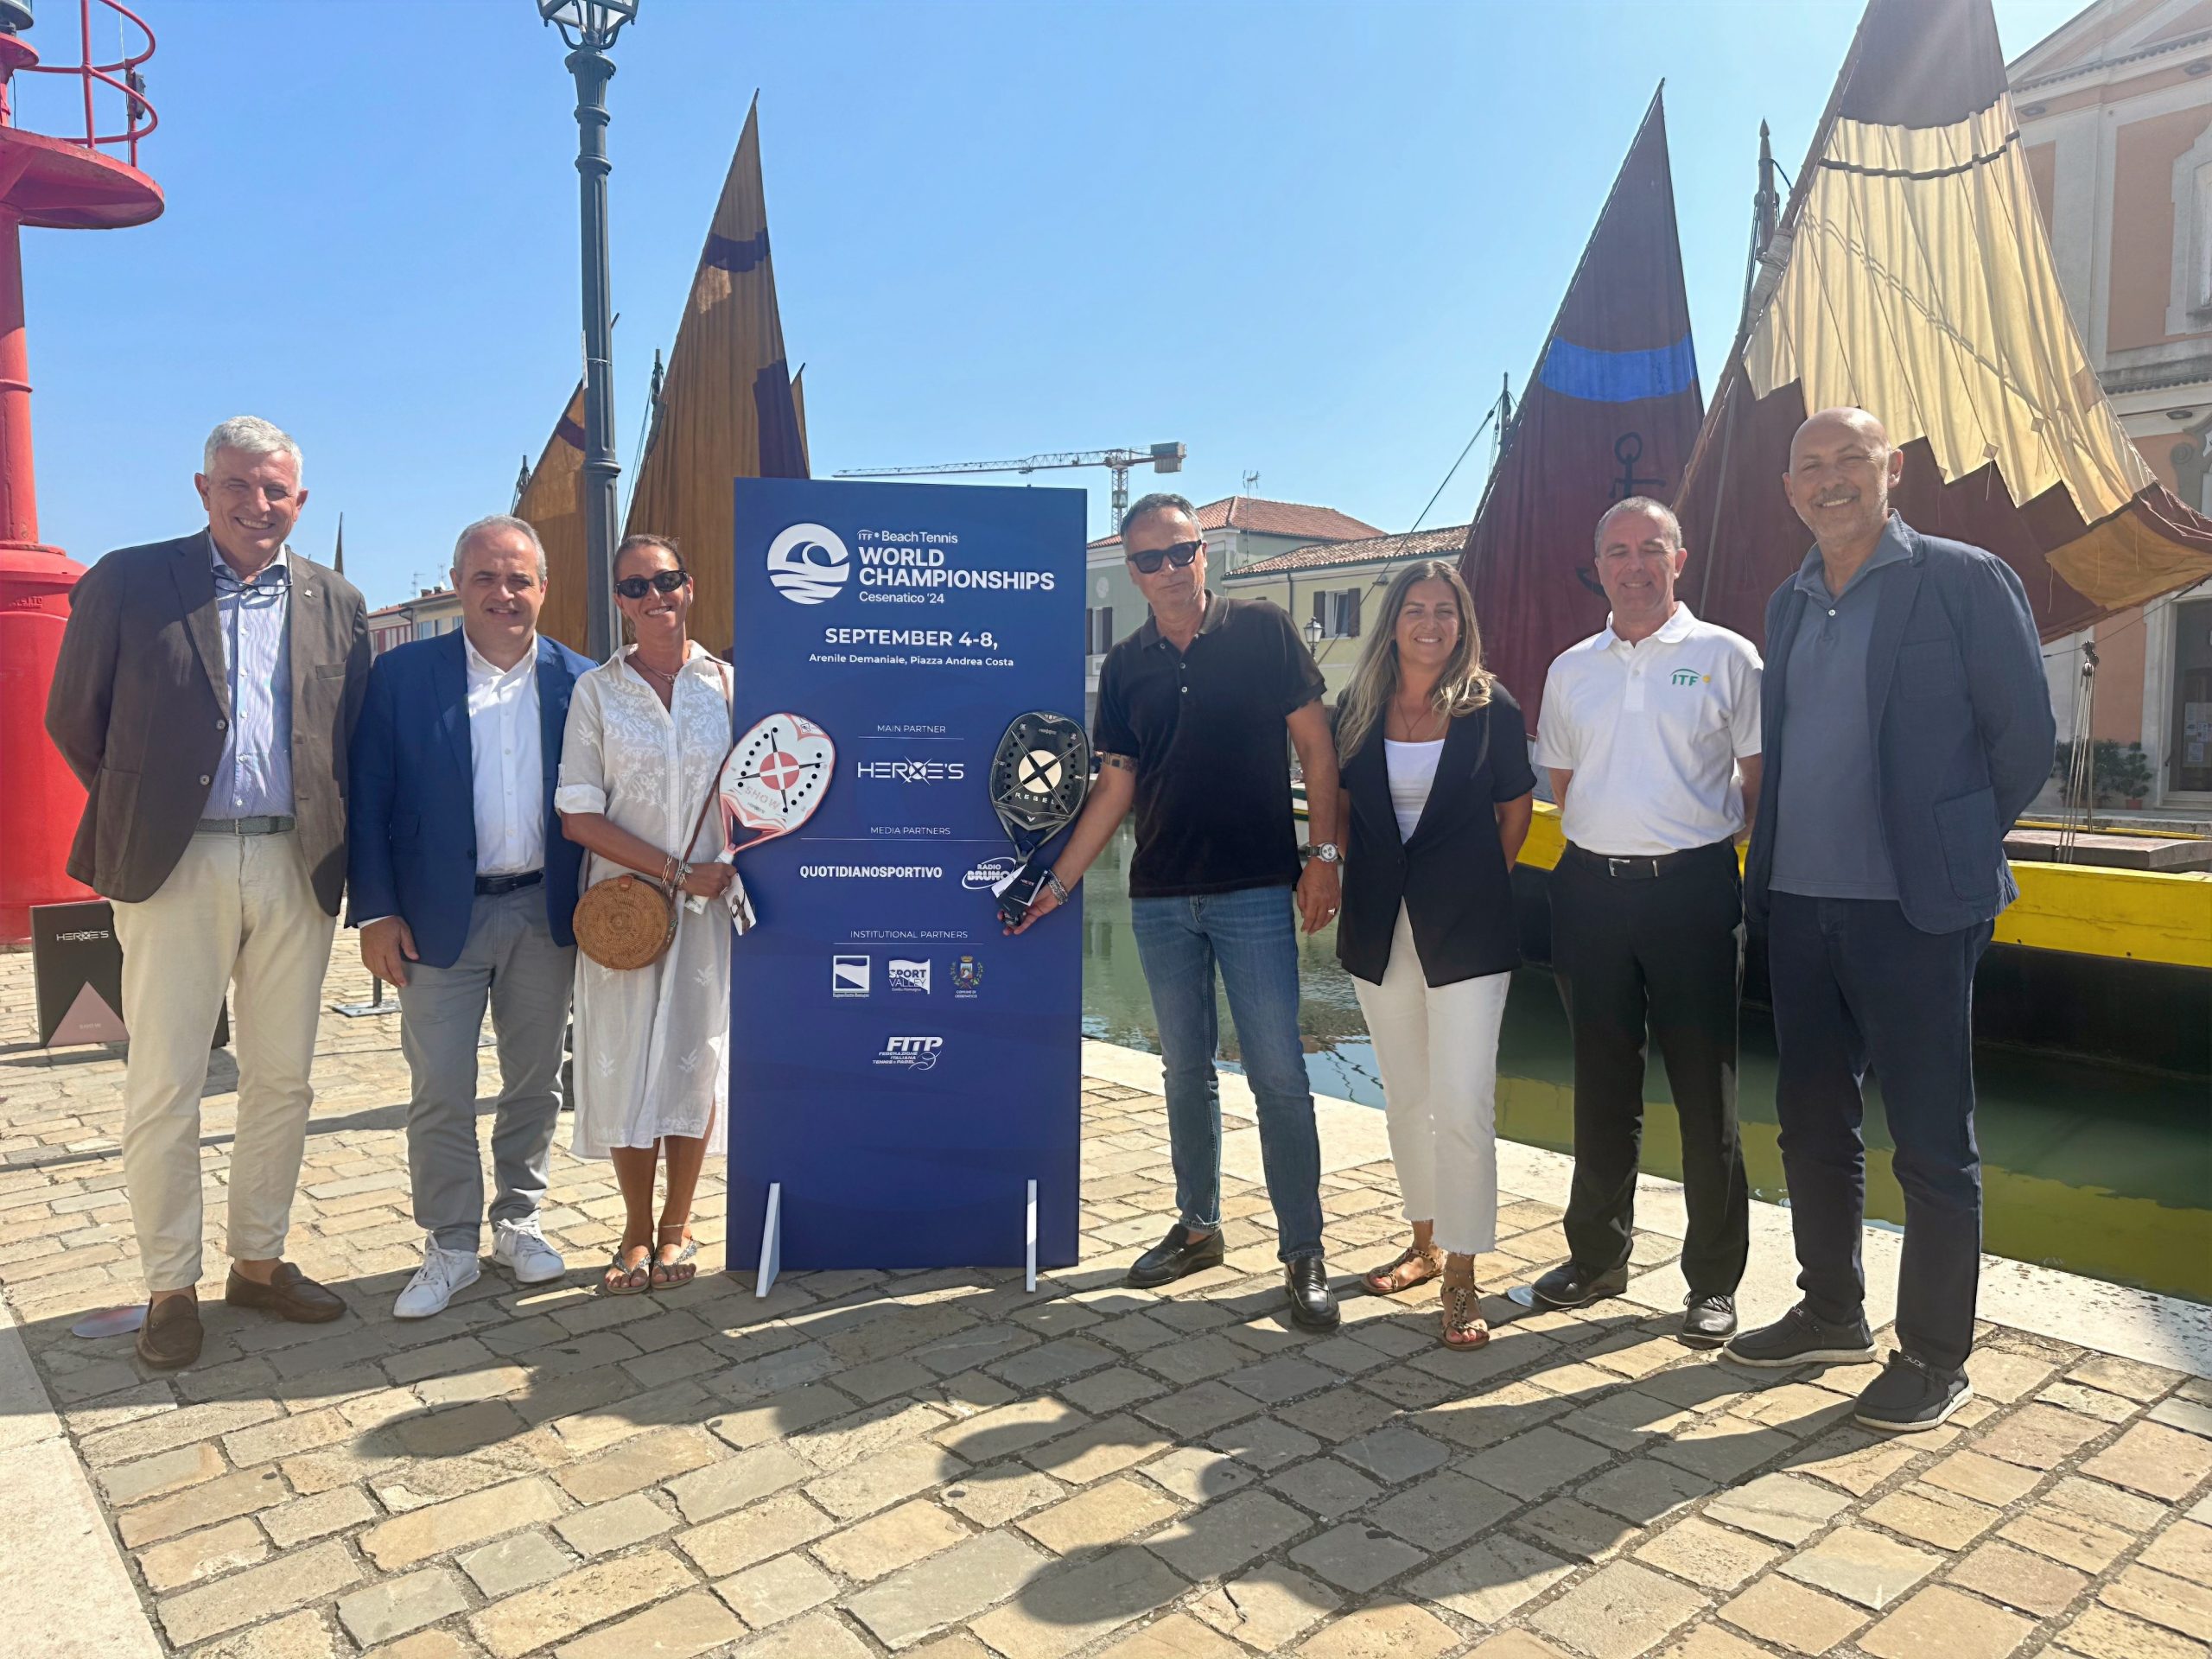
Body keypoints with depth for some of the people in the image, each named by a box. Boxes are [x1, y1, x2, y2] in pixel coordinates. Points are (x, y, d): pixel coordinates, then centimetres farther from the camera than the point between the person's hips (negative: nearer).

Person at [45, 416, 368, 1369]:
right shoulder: (128, 582, 1)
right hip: (174, 865, -2)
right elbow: (73, 717, 6)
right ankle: (170, 1286, 17)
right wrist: (138, 813, 7)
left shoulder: (336, 603, 9)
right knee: (163, 1088, 3)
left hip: (297, 868, 3)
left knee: (282, 1078, 10)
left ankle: (258, 1262, 25)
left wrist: (329, 836, 6)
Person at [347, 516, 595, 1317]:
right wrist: (376, 912, -7)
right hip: (441, 915, -1)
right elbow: (369, 799, -2)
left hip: (545, 914, 2)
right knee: (439, 1093, 3)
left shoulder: (578, 681, 2)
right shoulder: (402, 674, -1)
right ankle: (450, 1245, 18)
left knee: (536, 1082, 13)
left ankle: (519, 1221, 30)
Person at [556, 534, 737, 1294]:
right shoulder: (596, 691, 1)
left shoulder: (727, 684, 3)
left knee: (698, 1056, 5)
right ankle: (636, 1229, 21)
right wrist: (676, 871, -12)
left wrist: (737, 875, -8)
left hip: (711, 902, 0)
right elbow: (579, 816, -4)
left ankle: (676, 1225, 22)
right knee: (624, 1060, 3)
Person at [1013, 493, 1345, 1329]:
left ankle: (1303, 1252, 9)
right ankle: (1197, 1226, 28)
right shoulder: (1126, 665, 9)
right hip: (1160, 898, 4)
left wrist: (1322, 853, -8)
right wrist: (1056, 883, 7)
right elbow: (1116, 786, 10)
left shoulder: (1261, 629, -2)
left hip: (1255, 890, -4)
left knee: (1278, 1074, -2)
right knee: (1186, 1070, 13)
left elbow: (1313, 742, -1)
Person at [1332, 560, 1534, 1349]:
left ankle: (1461, 1278, 3)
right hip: (1381, 927, 4)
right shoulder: (1359, 710, 4)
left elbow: (1517, 811, 6)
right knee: (1405, 1097, 14)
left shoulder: (1492, 708, -4)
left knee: (1462, 1102, -8)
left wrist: (1474, 885, 5)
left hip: (1465, 929, -4)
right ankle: (1426, 1243, 31)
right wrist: (1362, 877, 6)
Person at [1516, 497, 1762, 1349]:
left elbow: (1760, 777, 1)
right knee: (1601, 1085, 13)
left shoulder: (1725, 656, 0)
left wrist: (1701, 835, -3)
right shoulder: (1571, 669, 12)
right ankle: (1596, 1255, 27)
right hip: (1592, 887, 4)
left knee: (1705, 1088, 3)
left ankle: (1713, 1279, 17)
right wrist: (1605, 837, 8)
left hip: (1693, 887, -4)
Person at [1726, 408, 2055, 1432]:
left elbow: (2025, 737, -4)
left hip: (1912, 910, -6)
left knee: (1932, 1143, 4)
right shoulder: (1788, 605, 13)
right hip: (1797, 905, 6)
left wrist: (1955, 849, 1)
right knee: (1811, 1125, 15)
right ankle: (1830, 1313, 31)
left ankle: (1935, 1356, 18)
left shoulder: (1964, 580, -5)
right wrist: (1772, 859, 10)